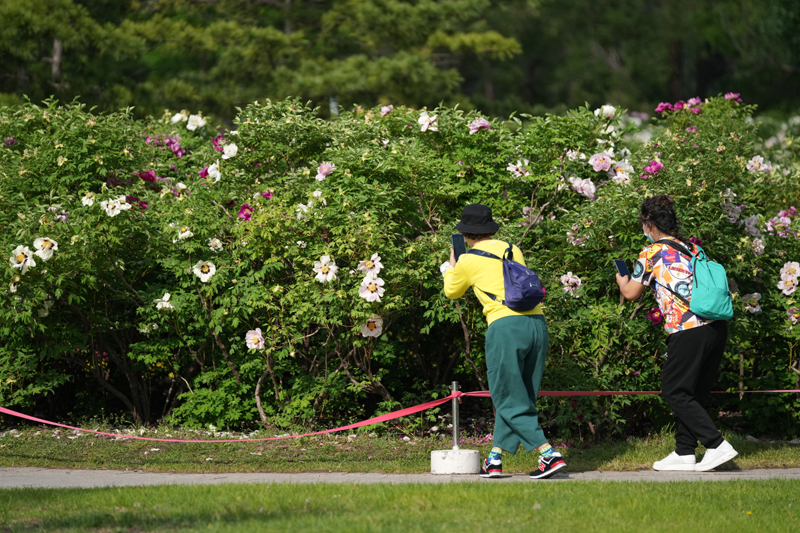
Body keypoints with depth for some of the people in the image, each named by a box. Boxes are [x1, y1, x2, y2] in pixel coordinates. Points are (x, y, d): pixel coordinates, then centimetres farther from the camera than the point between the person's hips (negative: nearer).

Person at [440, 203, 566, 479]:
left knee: (510, 402, 0)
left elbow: (452, 292, 21)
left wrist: (450, 267, 41)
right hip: (537, 322, 6)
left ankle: (549, 454, -13)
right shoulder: (513, 251, 17)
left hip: (506, 325, -6)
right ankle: (495, 458, 17)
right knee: (515, 397, 14)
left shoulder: (469, 261, 2)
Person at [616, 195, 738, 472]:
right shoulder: (693, 248, 17)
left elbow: (631, 293, 9)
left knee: (675, 392, 2)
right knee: (695, 394, 15)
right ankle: (684, 453, 18)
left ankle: (717, 445, -7)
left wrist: (621, 279, 32)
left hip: (688, 330, -7)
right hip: (717, 326, 7)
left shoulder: (652, 253, -2)